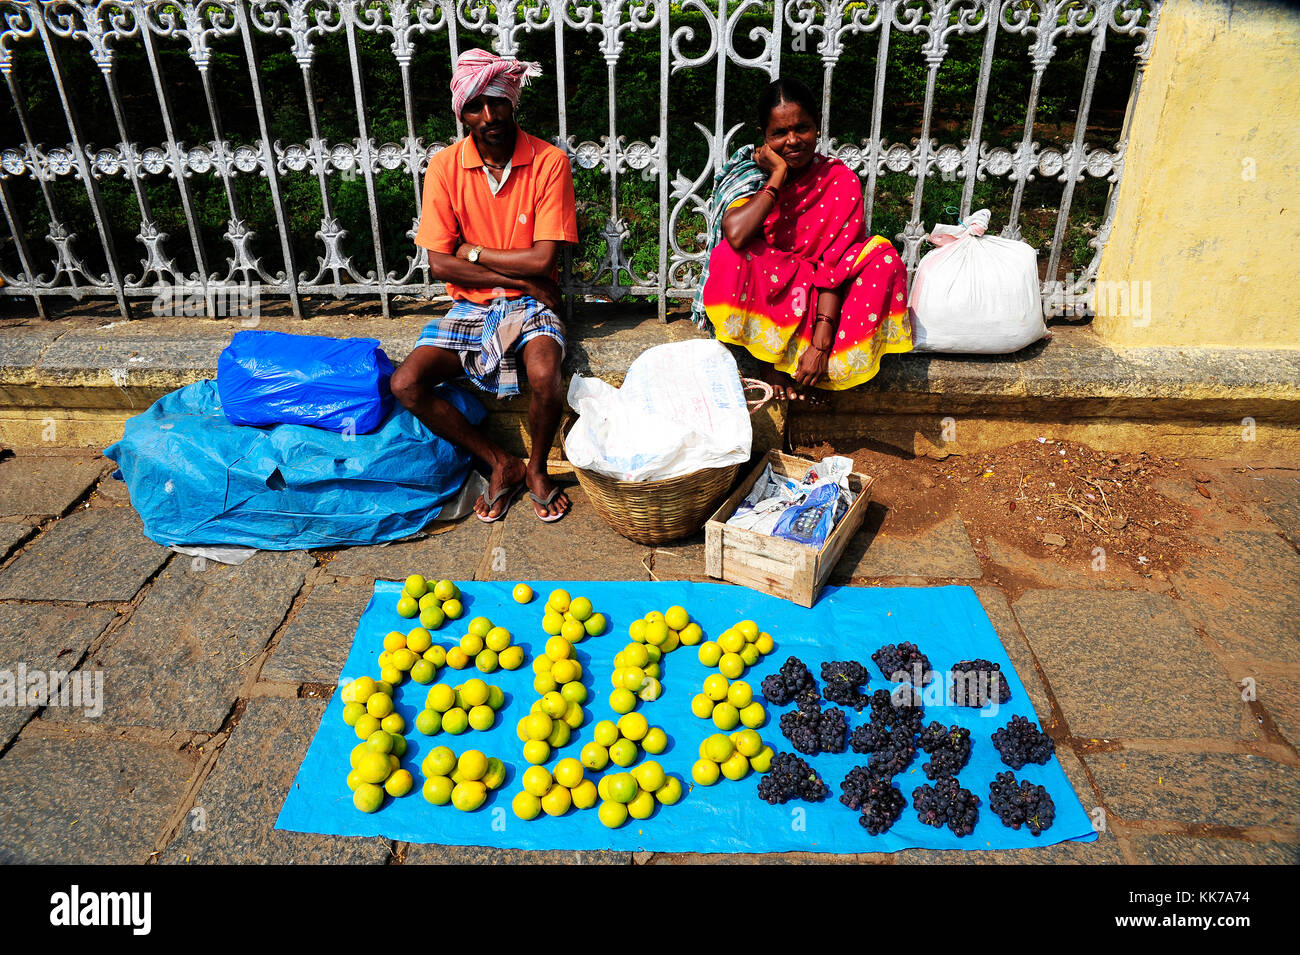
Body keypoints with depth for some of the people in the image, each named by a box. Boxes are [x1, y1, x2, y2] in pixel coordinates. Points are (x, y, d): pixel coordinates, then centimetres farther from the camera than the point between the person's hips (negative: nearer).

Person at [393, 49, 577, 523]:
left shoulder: (549, 161, -9)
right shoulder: (444, 167, -4)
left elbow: (542, 259, -15)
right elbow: (439, 264, -9)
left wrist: (472, 250, -9)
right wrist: (519, 279, -14)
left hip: (530, 306, -2)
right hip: (469, 307, 3)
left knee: (544, 377, -34)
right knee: (406, 385, -18)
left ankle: (536, 467, -2)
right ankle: (501, 463, -1)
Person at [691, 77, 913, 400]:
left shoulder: (840, 181, -6)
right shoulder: (750, 173, -8)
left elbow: (835, 266, -15)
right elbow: (736, 234, -31)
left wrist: (821, 344, -25)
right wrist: (778, 175, -20)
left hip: (817, 298, 2)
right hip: (761, 298, -1)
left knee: (882, 256, -21)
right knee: (731, 255, -31)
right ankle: (776, 356, -14)